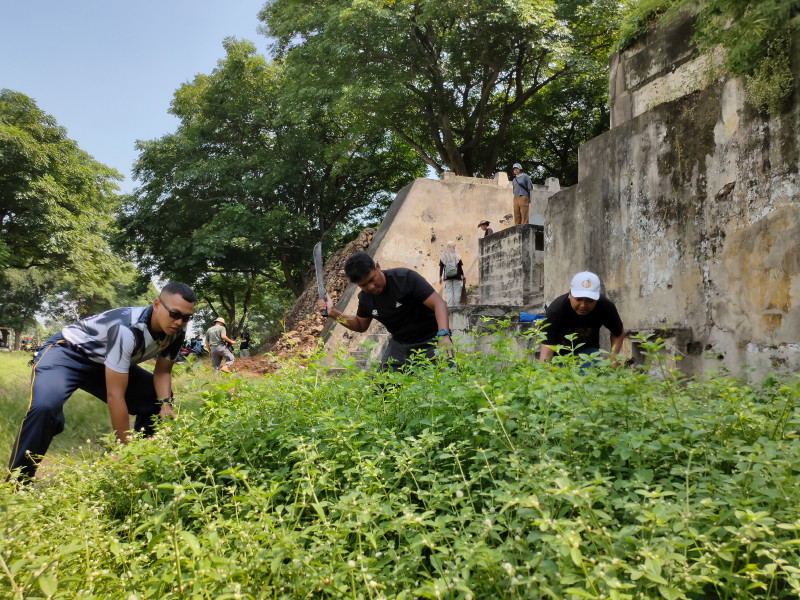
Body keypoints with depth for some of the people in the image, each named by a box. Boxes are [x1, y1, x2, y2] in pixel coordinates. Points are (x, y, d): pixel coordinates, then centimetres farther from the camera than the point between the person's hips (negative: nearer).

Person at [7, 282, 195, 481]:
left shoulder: (175, 332, -15)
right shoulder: (127, 329, -38)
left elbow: (162, 371, -2)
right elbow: (115, 396, -36)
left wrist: (166, 404, -23)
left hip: (105, 363, 8)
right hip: (67, 353, -7)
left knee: (157, 400, -1)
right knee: (44, 407, -33)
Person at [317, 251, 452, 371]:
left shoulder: (406, 278, -20)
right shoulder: (365, 298, -2)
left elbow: (438, 303, -24)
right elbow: (361, 325, 16)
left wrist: (443, 335, -41)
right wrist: (333, 313, 1)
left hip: (431, 341, -5)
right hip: (400, 344, 5)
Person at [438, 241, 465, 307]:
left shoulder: (443, 257, 3)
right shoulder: (457, 257, 1)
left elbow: (441, 268, 2)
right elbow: (460, 268, 2)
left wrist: (440, 277, 8)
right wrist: (463, 277, 9)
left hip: (447, 278, 1)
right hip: (457, 277, -1)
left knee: (448, 293, 1)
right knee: (457, 293, 2)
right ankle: (456, 306, -1)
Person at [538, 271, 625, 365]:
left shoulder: (605, 307, -24)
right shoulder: (555, 311, -34)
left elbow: (619, 334, -2)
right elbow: (545, 353, -40)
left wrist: (613, 359, -18)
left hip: (587, 350, 2)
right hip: (559, 352, -1)